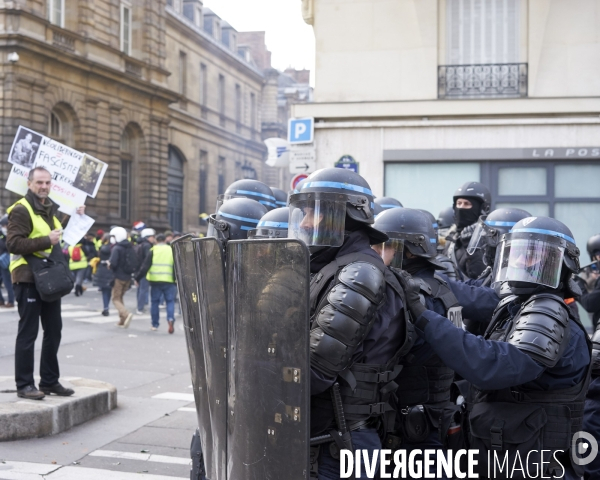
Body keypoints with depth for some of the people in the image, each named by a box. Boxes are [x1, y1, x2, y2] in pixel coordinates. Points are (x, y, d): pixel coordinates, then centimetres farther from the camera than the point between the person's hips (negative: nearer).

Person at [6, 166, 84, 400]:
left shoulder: (50, 208, 16)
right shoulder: (21, 210, -10)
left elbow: (62, 236, 28)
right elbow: (13, 243, -20)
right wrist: (46, 240, -27)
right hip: (29, 279, -8)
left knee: (53, 331, 12)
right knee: (28, 332, -3)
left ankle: (50, 381, 22)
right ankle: (24, 385, 4)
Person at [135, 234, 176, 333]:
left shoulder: (153, 251, 3)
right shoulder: (172, 250, 8)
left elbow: (145, 267, -1)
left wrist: (137, 278, 6)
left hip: (155, 281, 0)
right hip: (169, 281, 0)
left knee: (154, 302, 10)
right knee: (170, 301, 6)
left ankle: (155, 325, 13)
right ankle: (171, 319, -18)